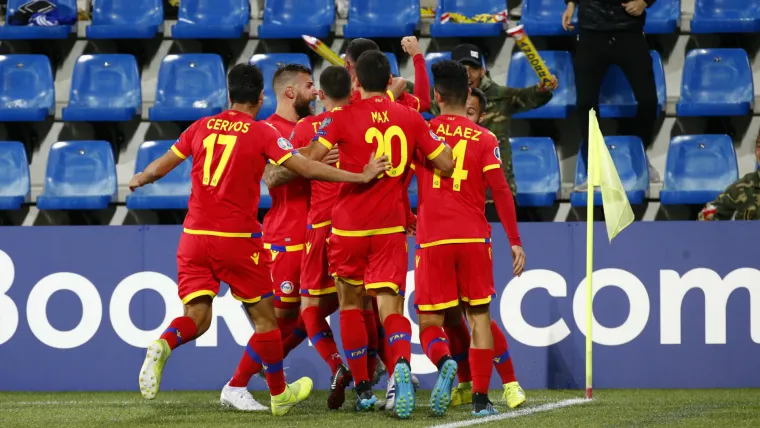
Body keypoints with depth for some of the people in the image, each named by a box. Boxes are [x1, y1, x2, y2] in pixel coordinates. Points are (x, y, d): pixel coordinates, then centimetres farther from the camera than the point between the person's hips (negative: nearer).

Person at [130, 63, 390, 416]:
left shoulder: (202, 127, 8)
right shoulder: (262, 133, -4)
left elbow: (161, 166, 13)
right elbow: (306, 168, -10)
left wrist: (139, 180, 34)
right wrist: (359, 177, -5)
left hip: (195, 236, 4)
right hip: (238, 238, -4)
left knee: (196, 317, 3)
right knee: (264, 318, 12)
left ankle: (162, 346, -29)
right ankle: (279, 395, 23)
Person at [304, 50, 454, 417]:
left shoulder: (342, 117, -6)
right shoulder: (409, 118, 2)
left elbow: (309, 160, -11)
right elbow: (446, 164, 3)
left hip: (349, 225, -1)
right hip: (391, 228, 1)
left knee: (350, 304, 16)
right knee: (389, 307, -3)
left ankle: (362, 388, 18)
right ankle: (402, 363, -34)